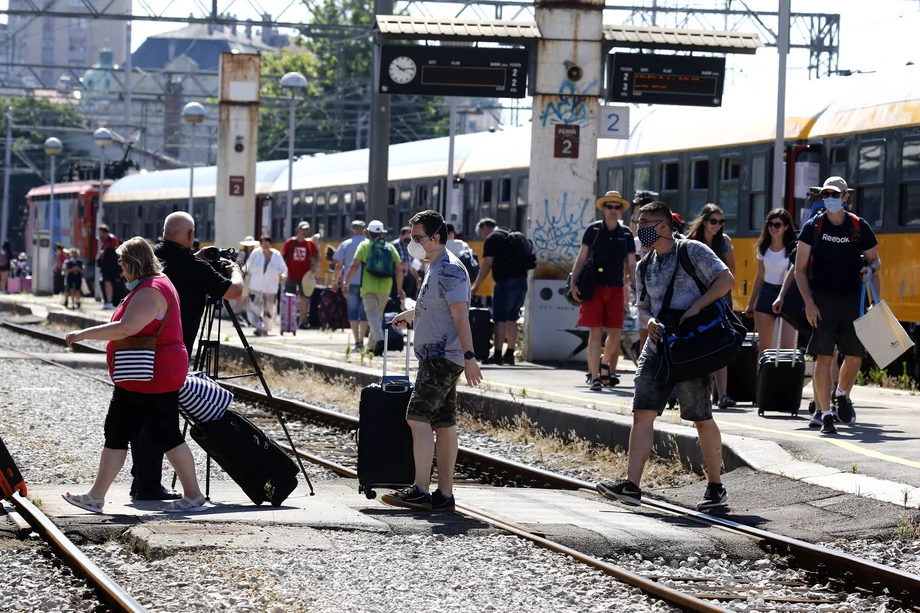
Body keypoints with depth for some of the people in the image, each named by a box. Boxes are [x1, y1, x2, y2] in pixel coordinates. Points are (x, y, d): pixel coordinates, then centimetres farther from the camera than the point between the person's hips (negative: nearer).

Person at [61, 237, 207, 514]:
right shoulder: (149, 286, 15)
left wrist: (84, 334, -22)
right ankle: (96, 496, 11)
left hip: (154, 380, -11)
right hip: (136, 382, 11)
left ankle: (194, 497, 6)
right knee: (116, 433, 9)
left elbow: (126, 328, -29)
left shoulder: (151, 291, -20)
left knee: (167, 436, -3)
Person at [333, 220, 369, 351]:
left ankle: (357, 341, -11)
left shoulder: (346, 244, 1)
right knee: (364, 314, 12)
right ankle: (361, 341, 16)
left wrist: (335, 281, 13)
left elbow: (338, 266, 2)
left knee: (353, 313, 2)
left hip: (351, 283, -1)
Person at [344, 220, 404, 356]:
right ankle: (373, 343, 24)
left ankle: (379, 339, -31)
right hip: (385, 288, 3)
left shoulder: (364, 245, 1)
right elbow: (399, 268, 4)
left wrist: (346, 283, -3)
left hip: (368, 287, -3)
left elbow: (354, 266, -8)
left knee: (372, 314, -8)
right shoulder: (390, 247, 9)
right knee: (379, 315, 18)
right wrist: (400, 288, 13)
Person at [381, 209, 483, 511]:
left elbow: (461, 315, -22)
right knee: (443, 423, 9)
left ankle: (420, 491, -22)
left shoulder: (450, 270, -14)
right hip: (435, 355, 11)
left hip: (443, 356, -11)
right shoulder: (436, 268, 18)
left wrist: (469, 357, -27)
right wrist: (411, 314, 39)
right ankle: (444, 494, 10)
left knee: (418, 416, -17)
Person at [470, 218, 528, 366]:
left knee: (500, 319, -7)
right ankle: (510, 354, 13)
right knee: (512, 319, 13)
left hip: (506, 281, -8)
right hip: (521, 280, 8)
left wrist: (476, 285, -6)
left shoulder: (491, 239, -2)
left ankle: (497, 355, -11)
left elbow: (487, 264, -9)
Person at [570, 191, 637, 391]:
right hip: (594, 286, -3)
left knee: (615, 333, 3)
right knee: (595, 332, -6)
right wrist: (574, 283, -6)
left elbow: (631, 265, 9)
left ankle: (607, 370, 25)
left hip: (616, 289, 3)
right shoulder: (593, 230, 1)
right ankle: (595, 377, -6)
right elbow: (581, 258, 2)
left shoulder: (626, 234, 7)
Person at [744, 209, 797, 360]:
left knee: (786, 347, -13)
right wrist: (751, 303, 19)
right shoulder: (763, 248, 9)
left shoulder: (793, 248, -8)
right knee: (764, 347, 10)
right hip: (766, 295, 5)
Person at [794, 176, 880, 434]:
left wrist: (870, 268, -9)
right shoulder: (812, 227, 1)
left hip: (853, 298, 2)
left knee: (855, 355, 4)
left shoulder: (860, 227, 5)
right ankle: (825, 413, -5)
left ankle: (842, 396, 34)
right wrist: (809, 302, -9)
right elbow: (800, 268, 1)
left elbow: (875, 260, 16)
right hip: (822, 298, -2)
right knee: (824, 355, -9)